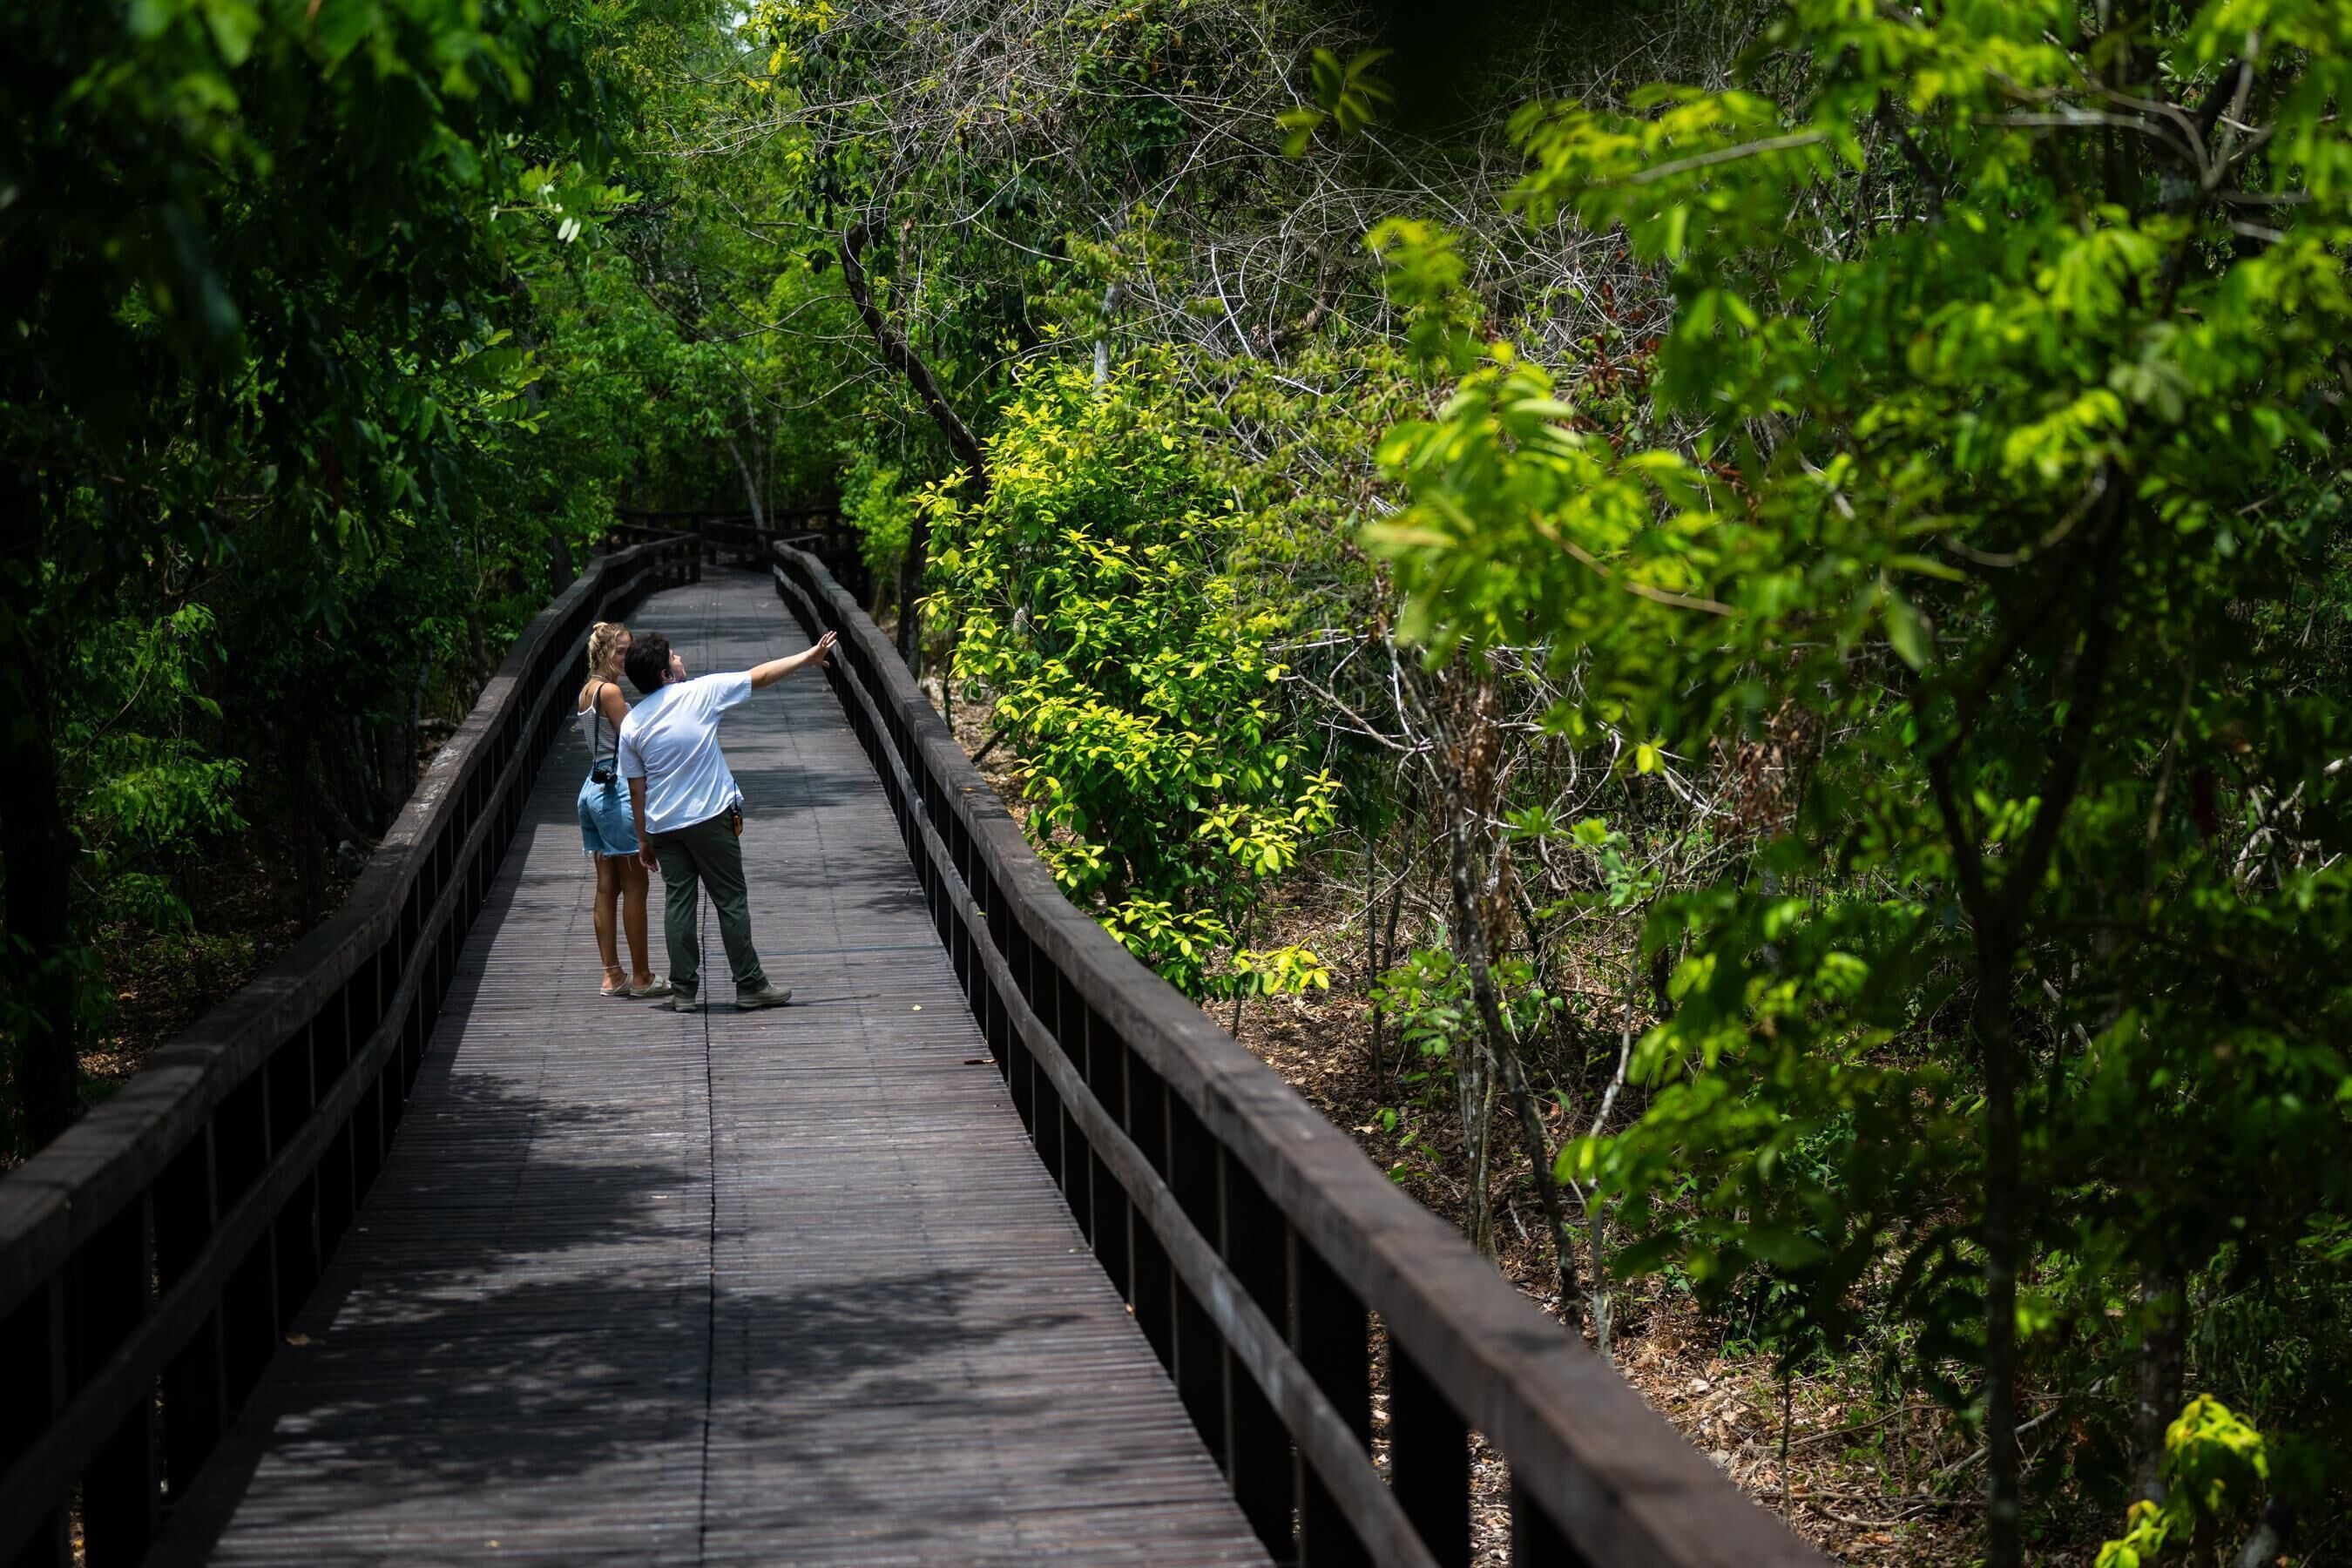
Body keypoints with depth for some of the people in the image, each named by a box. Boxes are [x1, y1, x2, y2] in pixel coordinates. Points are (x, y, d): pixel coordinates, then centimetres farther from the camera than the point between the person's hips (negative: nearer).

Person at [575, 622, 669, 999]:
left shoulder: (587, 690, 13)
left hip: (593, 788, 9)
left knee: (607, 886, 10)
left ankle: (612, 975, 12)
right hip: (617, 790, -9)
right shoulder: (610, 691, -14)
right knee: (635, 886, -1)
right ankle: (641, 977, 4)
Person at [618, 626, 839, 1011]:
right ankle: (750, 985, 8)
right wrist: (808, 658, 8)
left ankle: (683, 990, 9)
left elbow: (636, 790, 5)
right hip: (710, 818, -4)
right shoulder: (699, 694, -9)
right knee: (731, 900, 4)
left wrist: (643, 840, 14)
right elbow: (760, 676, -2)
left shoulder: (631, 725, 1)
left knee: (678, 901, 9)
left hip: (662, 825, 4)